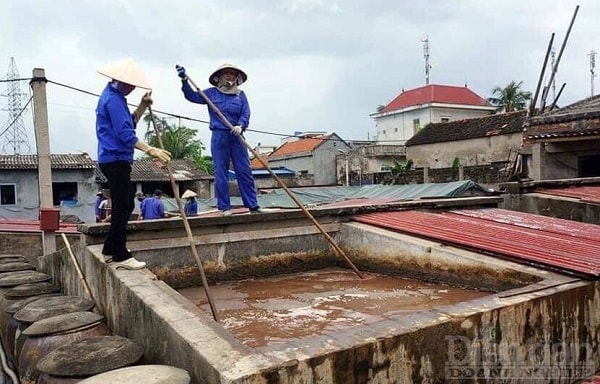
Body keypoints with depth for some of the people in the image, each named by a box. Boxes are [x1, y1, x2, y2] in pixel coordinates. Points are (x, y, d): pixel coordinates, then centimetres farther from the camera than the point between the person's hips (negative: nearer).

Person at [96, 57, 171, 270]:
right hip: (116, 160, -11)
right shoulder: (113, 99, -14)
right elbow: (125, 134, -22)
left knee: (126, 205, 16)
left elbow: (130, 123, 23)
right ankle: (120, 256, 0)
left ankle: (111, 248, 25)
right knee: (122, 207, -6)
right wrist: (150, 150, -25)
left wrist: (143, 106, 11)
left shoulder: (114, 96, 19)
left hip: (116, 159, 11)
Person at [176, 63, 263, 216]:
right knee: (221, 172, 0)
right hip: (219, 135, -1)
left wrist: (240, 126, -17)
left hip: (236, 136, 1)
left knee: (245, 171, 0)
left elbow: (246, 114, 1)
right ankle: (225, 207, 6)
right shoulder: (212, 93, 9)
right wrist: (184, 80, -4)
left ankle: (252, 205, 4)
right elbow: (192, 96, 8)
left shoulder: (240, 94, 10)